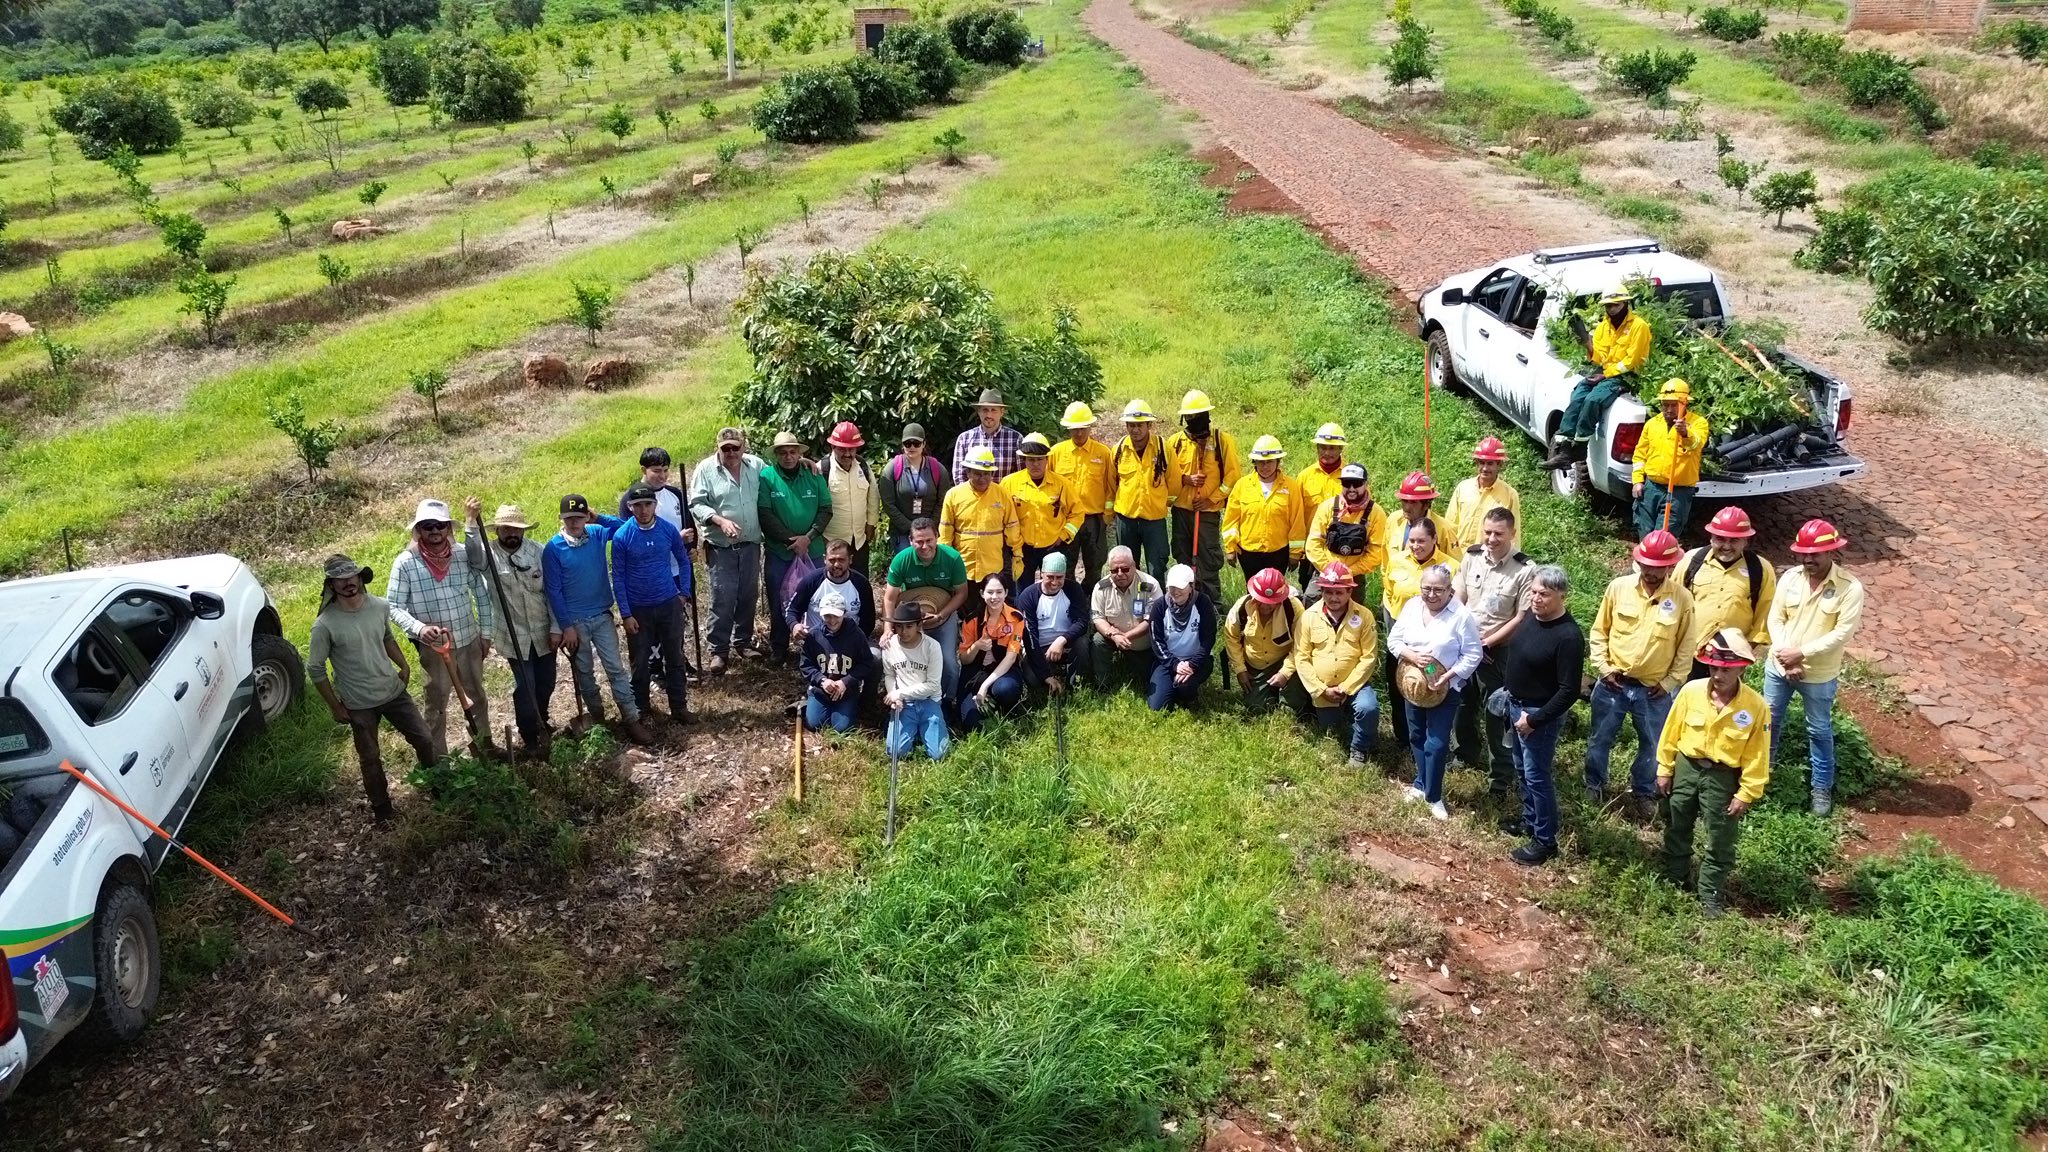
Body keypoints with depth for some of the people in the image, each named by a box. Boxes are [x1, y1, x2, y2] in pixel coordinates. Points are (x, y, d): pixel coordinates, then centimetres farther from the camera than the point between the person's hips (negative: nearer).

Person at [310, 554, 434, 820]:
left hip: (394, 690, 4)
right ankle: (381, 807, 34)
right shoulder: (325, 625, -21)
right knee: (370, 759, 13)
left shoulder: (380, 606, -8)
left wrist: (404, 665, 4)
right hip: (359, 704, -4)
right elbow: (315, 670, -12)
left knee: (424, 739, 13)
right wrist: (336, 707, -8)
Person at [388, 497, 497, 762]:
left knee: (478, 695, 20)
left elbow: (482, 594, 3)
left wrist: (486, 632, 5)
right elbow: (393, 606, -14)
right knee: (436, 704, 11)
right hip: (434, 647, -3)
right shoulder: (406, 562, -14)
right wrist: (418, 628, -31)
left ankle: (483, 742, 41)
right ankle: (438, 758, 25)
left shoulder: (463, 554, -6)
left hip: (469, 641, 3)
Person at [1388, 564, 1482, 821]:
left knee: (1437, 744, -1)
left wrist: (1447, 676, -23)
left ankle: (1433, 795, 17)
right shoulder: (1411, 606, -3)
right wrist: (1412, 656, -19)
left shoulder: (1462, 615, -17)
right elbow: (1393, 640, 0)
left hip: (1444, 690, -5)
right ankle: (1422, 783, 39)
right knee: (1417, 738, 19)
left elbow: (1472, 655, -14)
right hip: (1412, 685, 5)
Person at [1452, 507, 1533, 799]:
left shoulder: (1525, 570, -17)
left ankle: (1502, 777, 12)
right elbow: (1458, 598, 4)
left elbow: (1522, 618, -15)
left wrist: (1486, 642, -16)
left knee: (1496, 714, 0)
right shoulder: (1471, 556, -3)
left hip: (1497, 650, -5)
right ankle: (1467, 754, 43)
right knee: (1463, 704, 21)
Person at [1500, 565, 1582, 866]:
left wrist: (1535, 719, -20)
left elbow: (1569, 692, -24)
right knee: (1523, 770, 23)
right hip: (1515, 704, 8)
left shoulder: (1568, 636, -26)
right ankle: (1530, 818, 42)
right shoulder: (1530, 615, -2)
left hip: (1540, 713, -8)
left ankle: (1545, 840, 15)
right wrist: (1506, 689, 14)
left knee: (1537, 776, 2)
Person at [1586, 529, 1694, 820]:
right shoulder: (1618, 587, -9)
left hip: (1655, 689, 0)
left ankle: (1643, 792, 37)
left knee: (1652, 746, 15)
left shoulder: (1682, 598, -10)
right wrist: (1603, 668, -5)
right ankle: (1594, 785, 36)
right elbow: (1600, 631, 1)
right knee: (1600, 739, 15)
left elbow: (1685, 646, -1)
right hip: (1614, 683, 0)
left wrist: (1670, 682, -4)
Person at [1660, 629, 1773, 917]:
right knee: (1677, 828, 18)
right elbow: (1671, 732, -2)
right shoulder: (1691, 691, -14)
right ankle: (1674, 879, 39)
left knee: (1720, 841, 9)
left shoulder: (1756, 706, -19)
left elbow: (1756, 756, -11)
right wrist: (1664, 769, 2)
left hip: (1723, 778, -2)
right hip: (1686, 768, 2)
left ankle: (1710, 895, 27)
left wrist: (1747, 794, -8)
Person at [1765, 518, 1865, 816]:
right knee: (1769, 722, 20)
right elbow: (1775, 620, -5)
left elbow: (1842, 633, -21)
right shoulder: (1789, 578, -7)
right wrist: (1785, 658, -16)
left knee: (1819, 731, 14)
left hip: (1819, 675, -3)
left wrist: (1801, 653, -24)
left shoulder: (1850, 588, -19)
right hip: (1778, 667, 3)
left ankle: (1822, 787, 32)